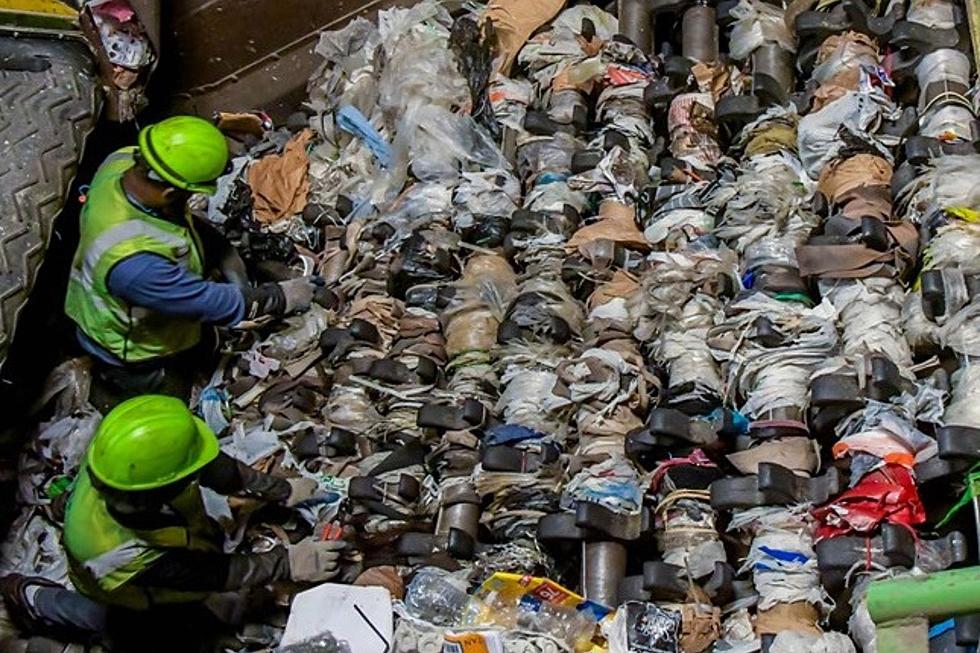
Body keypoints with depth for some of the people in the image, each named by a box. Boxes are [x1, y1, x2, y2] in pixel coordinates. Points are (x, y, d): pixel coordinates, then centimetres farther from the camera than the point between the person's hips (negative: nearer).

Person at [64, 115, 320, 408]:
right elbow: (210, 303, -31)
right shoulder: (131, 260, -44)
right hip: (136, 359, -7)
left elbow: (180, 218, -6)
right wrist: (282, 297, -19)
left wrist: (224, 253, -19)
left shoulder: (124, 161, -23)